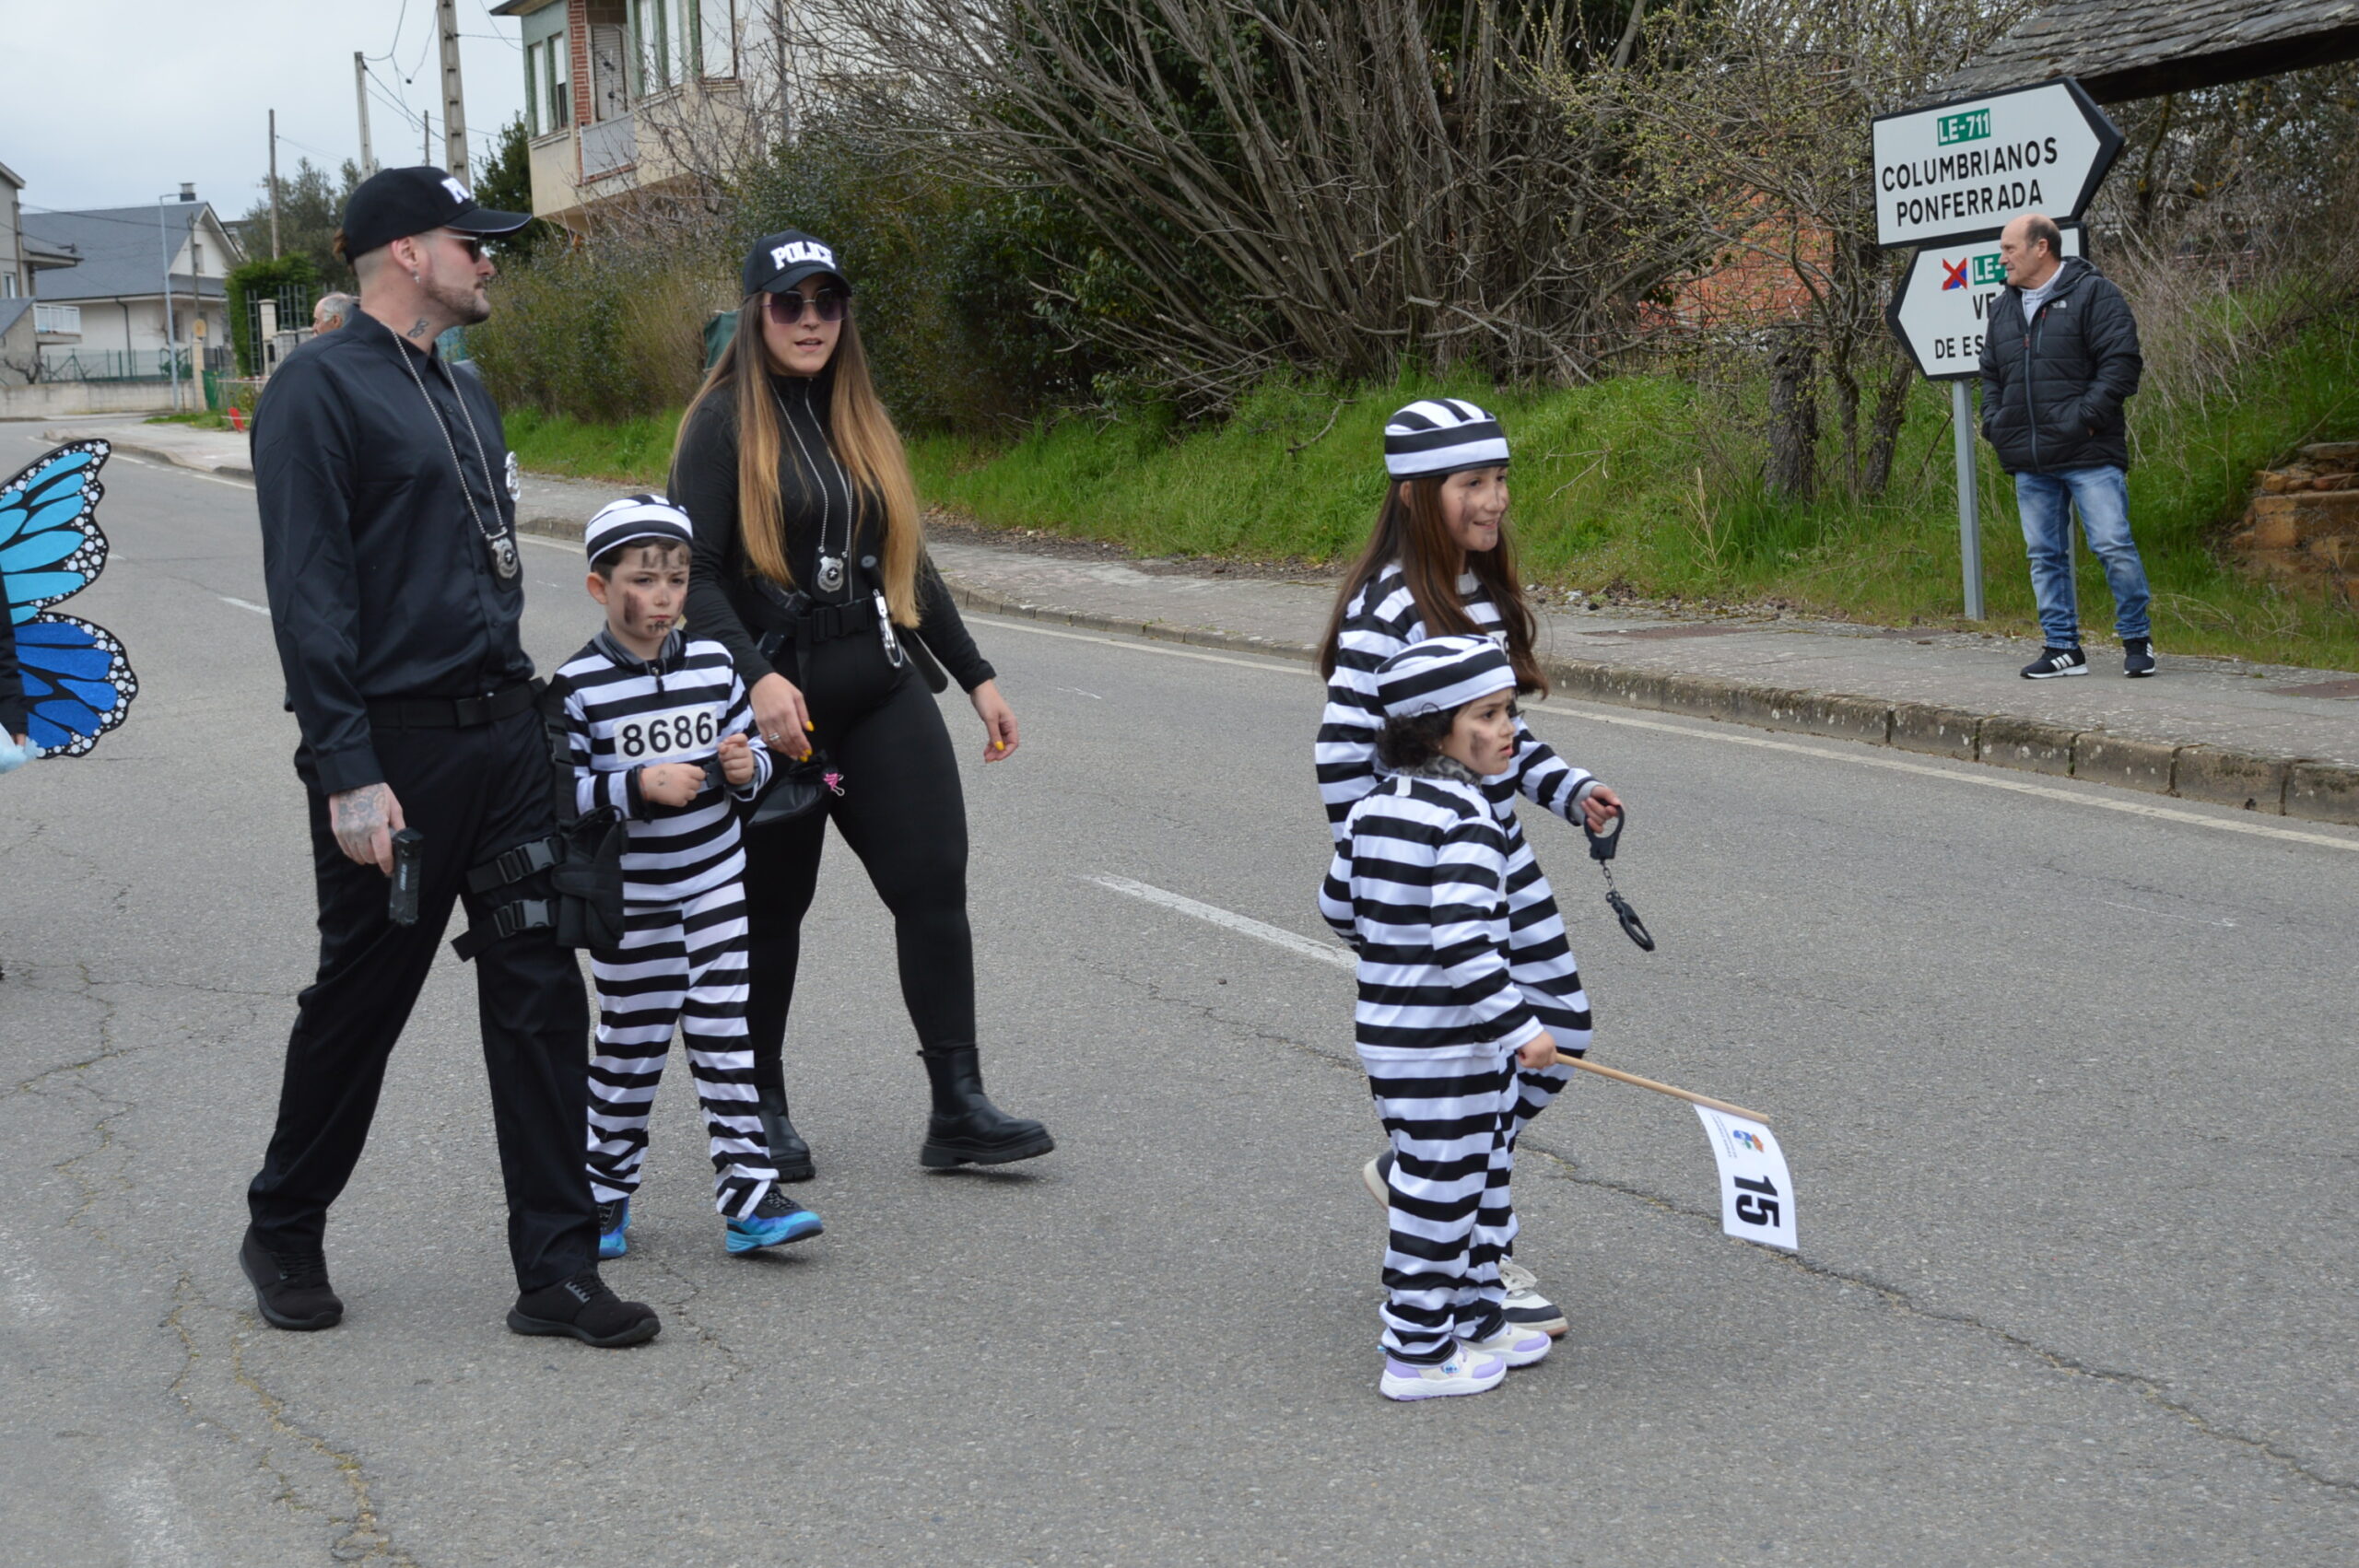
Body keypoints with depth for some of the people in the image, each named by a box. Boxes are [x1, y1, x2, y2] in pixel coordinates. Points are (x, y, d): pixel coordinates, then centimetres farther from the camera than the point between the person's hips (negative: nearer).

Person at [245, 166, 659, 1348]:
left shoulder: (463, 395, 17)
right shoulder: (322, 388, -9)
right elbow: (308, 593, -16)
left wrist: (515, 704, 18)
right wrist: (347, 772, -21)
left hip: (503, 737, 7)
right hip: (394, 753, -7)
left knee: (538, 995, 3)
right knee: (358, 1002, 6)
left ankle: (556, 1269, 8)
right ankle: (285, 1235, 27)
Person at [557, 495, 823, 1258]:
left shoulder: (713, 663, 3)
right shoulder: (579, 683, -11)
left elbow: (750, 749, 13)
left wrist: (746, 767, -10)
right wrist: (640, 785, -26)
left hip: (714, 884, 3)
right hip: (629, 899, -3)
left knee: (723, 1035, 3)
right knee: (631, 1045, 7)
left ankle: (748, 1193, 5)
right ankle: (605, 1192, 24)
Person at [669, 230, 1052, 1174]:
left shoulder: (861, 419, 14)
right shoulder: (725, 423, -4)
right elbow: (693, 573, -12)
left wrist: (976, 676, 16)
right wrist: (755, 676, -26)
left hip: (880, 688, 5)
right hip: (776, 698, -5)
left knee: (935, 878, -6)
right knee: (772, 904, 6)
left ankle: (958, 1109, -3)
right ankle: (761, 1108, 22)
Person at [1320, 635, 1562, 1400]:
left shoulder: (1374, 805, 6)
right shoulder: (1467, 819, -20)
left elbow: (1338, 905, 18)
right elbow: (1463, 941, -29)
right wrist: (1521, 1026, -26)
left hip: (1385, 1025, 9)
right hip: (1444, 1048, -9)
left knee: (1481, 1180, 22)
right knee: (1441, 1192, 3)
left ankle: (1476, 1319, 34)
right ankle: (1418, 1354, 13)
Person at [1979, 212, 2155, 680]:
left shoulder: (2093, 293, -3)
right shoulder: (2003, 307, 17)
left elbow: (2121, 362, -9)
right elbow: (1990, 374, 26)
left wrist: (2086, 417, -16)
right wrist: (1994, 423, 9)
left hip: (2089, 454, -6)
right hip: (2030, 462, 6)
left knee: (2114, 547, -8)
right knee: (2045, 555, 7)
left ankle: (2137, 640, 7)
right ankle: (2062, 647, 14)